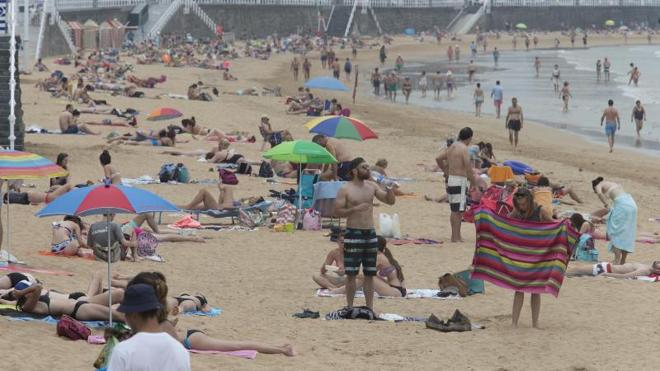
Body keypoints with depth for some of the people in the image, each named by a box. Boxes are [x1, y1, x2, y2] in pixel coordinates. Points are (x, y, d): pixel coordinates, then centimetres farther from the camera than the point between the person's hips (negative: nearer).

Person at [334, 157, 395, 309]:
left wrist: (388, 187, -9)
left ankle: (370, 307, 14)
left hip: (370, 234, 5)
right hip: (353, 234, -5)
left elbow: (391, 201, 9)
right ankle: (350, 307, 5)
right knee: (351, 274, -2)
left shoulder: (372, 186, 8)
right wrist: (355, 209, -21)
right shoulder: (345, 190, -6)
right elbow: (337, 211, -10)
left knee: (370, 274, 8)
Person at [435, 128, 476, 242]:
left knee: (454, 210, 16)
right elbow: (468, 167, -18)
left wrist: (446, 171, 24)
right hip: (460, 181, -9)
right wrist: (474, 182, -8)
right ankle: (456, 237, -7)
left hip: (451, 179, 9)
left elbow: (438, 158, 20)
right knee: (458, 210, -6)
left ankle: (455, 235, 23)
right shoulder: (464, 149, -13)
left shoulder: (452, 147, 13)